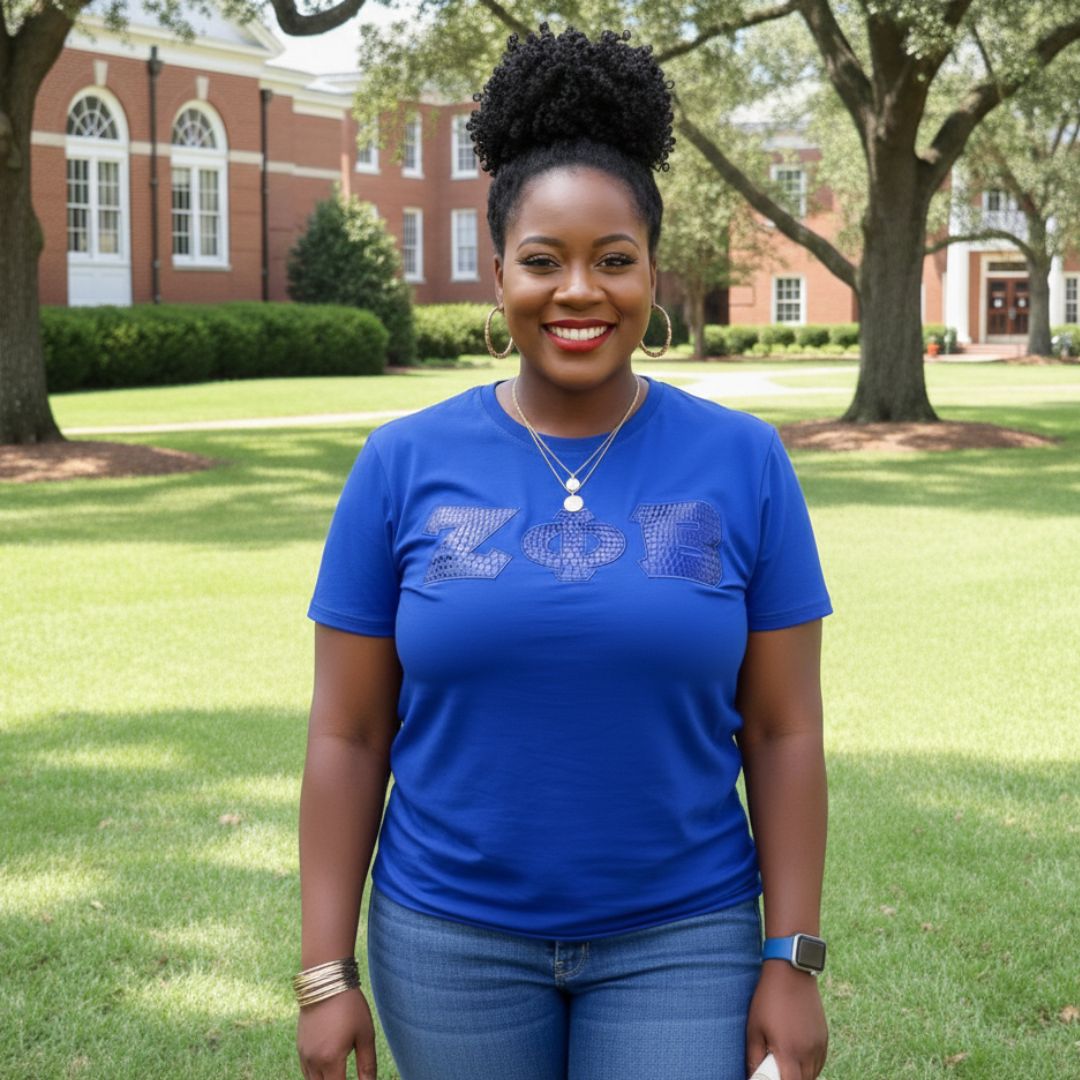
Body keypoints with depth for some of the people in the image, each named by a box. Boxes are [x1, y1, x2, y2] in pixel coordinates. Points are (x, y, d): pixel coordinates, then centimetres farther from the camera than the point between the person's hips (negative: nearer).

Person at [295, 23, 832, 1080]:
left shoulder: (743, 463, -3)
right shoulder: (403, 465, -4)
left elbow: (783, 733, -1)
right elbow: (348, 735, -1)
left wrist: (791, 959, -4)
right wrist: (326, 971, -3)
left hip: (680, 939, 0)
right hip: (452, 942, 1)